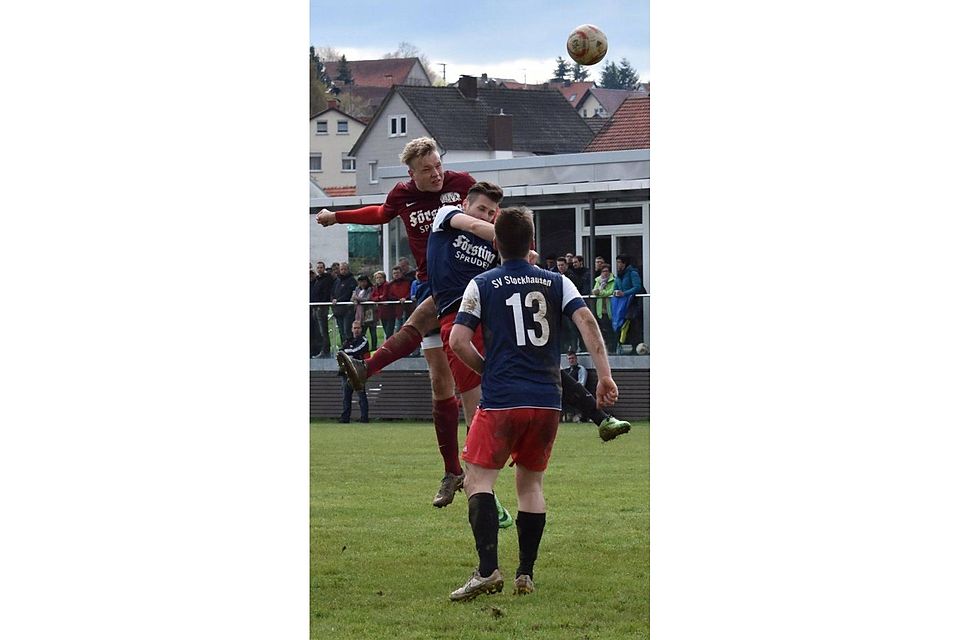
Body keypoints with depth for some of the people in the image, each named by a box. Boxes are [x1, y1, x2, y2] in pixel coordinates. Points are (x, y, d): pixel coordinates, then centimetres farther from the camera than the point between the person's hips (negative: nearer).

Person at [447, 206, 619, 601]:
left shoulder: (482, 285, 1)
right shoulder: (556, 283, 8)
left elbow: (458, 341, -5)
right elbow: (586, 321, -6)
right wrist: (604, 375, -7)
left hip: (501, 401, -4)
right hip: (547, 401, 4)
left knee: (479, 479, -1)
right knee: (531, 482, 15)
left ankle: (487, 569, -18)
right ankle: (525, 575, 10)